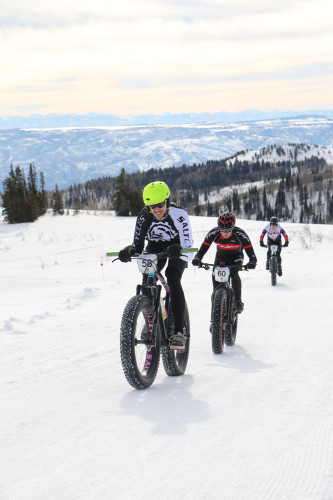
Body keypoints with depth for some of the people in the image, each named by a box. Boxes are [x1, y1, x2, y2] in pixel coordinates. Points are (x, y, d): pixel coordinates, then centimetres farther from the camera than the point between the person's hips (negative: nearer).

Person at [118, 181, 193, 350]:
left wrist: (179, 251, -58)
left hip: (176, 248, -4)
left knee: (173, 279, -27)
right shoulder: (144, 216, -23)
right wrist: (129, 251, -39)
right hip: (155, 247, 4)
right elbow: (138, 244, -17)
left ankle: (179, 331, -27)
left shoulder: (179, 214, -32)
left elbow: (188, 251, -36)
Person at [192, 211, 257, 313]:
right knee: (215, 275, -20)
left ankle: (238, 301, -13)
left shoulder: (240, 234, -34)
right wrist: (197, 258, -47)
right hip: (221, 255, 2)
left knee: (233, 273, -27)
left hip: (236, 256, -2)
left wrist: (252, 262, -53)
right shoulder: (213, 233, -29)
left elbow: (250, 252, -33)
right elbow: (203, 248, -26)